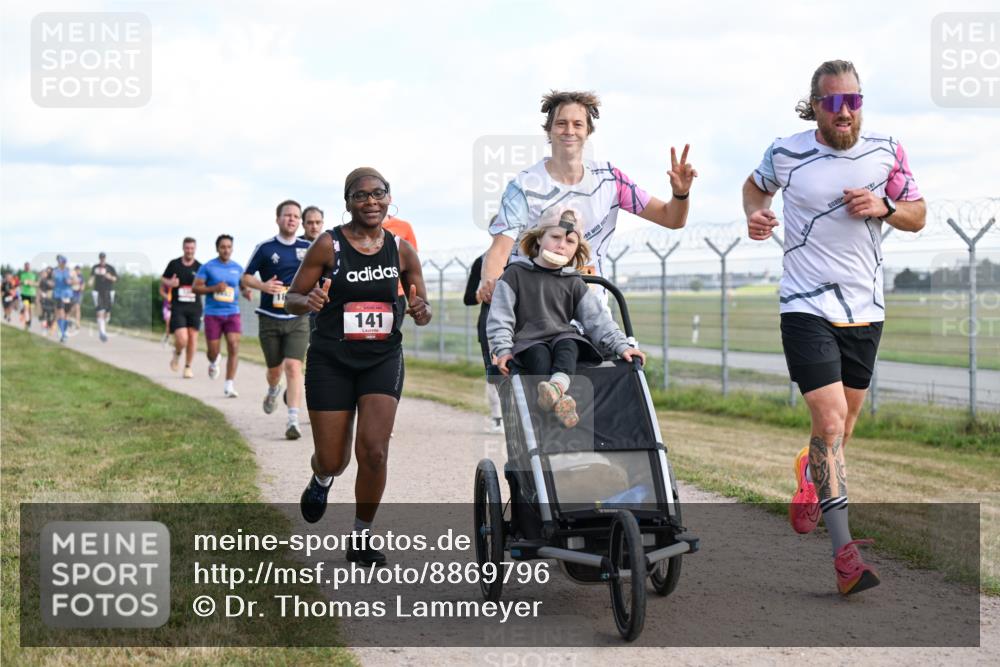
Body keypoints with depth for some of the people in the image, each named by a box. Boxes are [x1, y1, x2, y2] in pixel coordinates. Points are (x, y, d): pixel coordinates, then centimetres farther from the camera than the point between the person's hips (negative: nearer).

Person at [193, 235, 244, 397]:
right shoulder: (208, 267, 0)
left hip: (232, 313, 1)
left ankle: (229, 385, -11)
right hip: (213, 313, -1)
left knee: (233, 347, -14)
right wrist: (214, 288, -16)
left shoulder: (238, 268, 8)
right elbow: (196, 287, -1)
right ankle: (213, 363, 40)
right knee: (213, 350, 1)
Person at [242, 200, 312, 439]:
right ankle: (273, 390, 48)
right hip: (270, 318, 0)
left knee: (293, 366, -15)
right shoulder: (265, 248, -1)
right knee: (275, 368, 12)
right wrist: (263, 286, -15)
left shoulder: (308, 248, 4)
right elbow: (245, 277, 4)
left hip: (298, 319, 0)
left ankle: (293, 420, -17)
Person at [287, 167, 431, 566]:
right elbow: (293, 298, -2)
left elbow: (421, 306, 11)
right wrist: (309, 302, -25)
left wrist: (421, 312, -13)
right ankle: (322, 480, 44)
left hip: (383, 358, 1)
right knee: (333, 460, 3)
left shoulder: (402, 250, 1)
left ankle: (361, 540, 5)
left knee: (374, 451, -14)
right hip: (331, 359, -1)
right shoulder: (328, 245, -6)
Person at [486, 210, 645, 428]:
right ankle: (559, 401, -60)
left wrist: (621, 345, -3)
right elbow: (500, 316, 1)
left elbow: (597, 318, 10)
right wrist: (503, 349, -13)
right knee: (539, 355, -35)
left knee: (567, 346, -32)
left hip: (563, 337, 2)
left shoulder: (573, 282, 17)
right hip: (529, 341, -2)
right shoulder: (516, 274, 8)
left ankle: (557, 385, -64)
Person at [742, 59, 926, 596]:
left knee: (842, 426, 16)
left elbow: (917, 216, 10)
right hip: (807, 308, -4)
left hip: (866, 310, 4)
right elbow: (756, 184, 18)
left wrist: (883, 207, -10)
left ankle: (809, 478, 50)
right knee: (830, 422, -16)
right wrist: (754, 214, -3)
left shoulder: (886, 152, 2)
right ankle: (845, 553, -17)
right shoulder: (785, 154, -4)